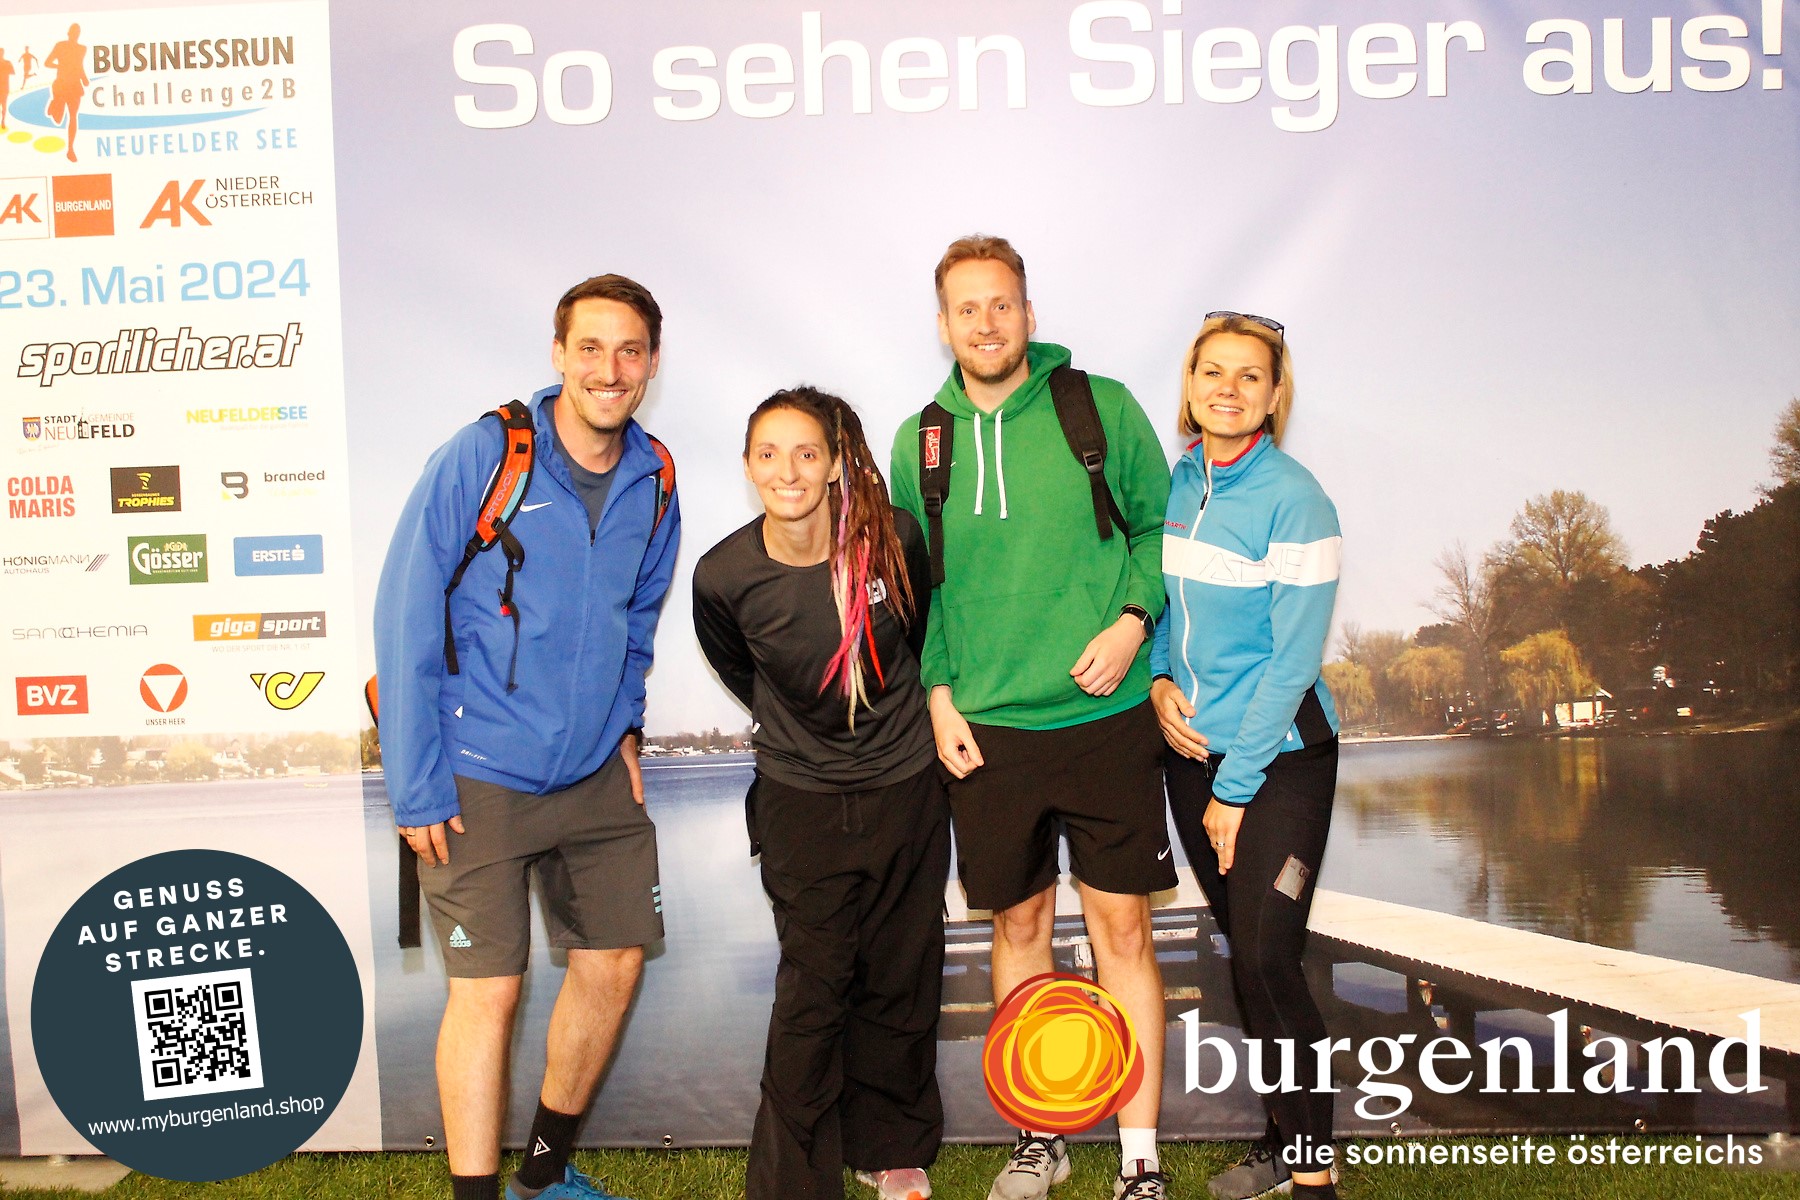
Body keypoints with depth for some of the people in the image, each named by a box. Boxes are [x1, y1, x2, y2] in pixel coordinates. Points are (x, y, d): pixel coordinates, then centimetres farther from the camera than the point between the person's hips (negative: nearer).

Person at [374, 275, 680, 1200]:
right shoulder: (479, 459, -14)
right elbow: (405, 621, -13)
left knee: (614, 963, 11)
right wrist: (416, 788, -14)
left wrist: (623, 722, 8)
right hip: (479, 778, -5)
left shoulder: (653, 482, 2)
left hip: (596, 774, 6)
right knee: (488, 989, -4)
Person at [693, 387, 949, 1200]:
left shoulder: (892, 540, -14)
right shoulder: (724, 576, -15)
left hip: (906, 788, 2)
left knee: (900, 978, 12)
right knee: (813, 988, 1)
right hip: (801, 799, -1)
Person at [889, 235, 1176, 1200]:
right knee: (1019, 924, 12)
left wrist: (1133, 617, -10)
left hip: (1105, 716, -2)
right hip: (986, 729, 2)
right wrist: (939, 691, 2)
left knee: (1121, 930, 2)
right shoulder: (920, 442, 6)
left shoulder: (1102, 408, 1)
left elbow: (1161, 526, 6)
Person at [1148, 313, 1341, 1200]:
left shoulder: (1294, 500, -14)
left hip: (1278, 759, -6)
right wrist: (1159, 679, -5)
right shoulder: (1171, 485, 4)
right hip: (1191, 747, 6)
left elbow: (1292, 660, -15)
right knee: (1243, 953, 13)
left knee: (1266, 962, -7)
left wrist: (1236, 788, -14)